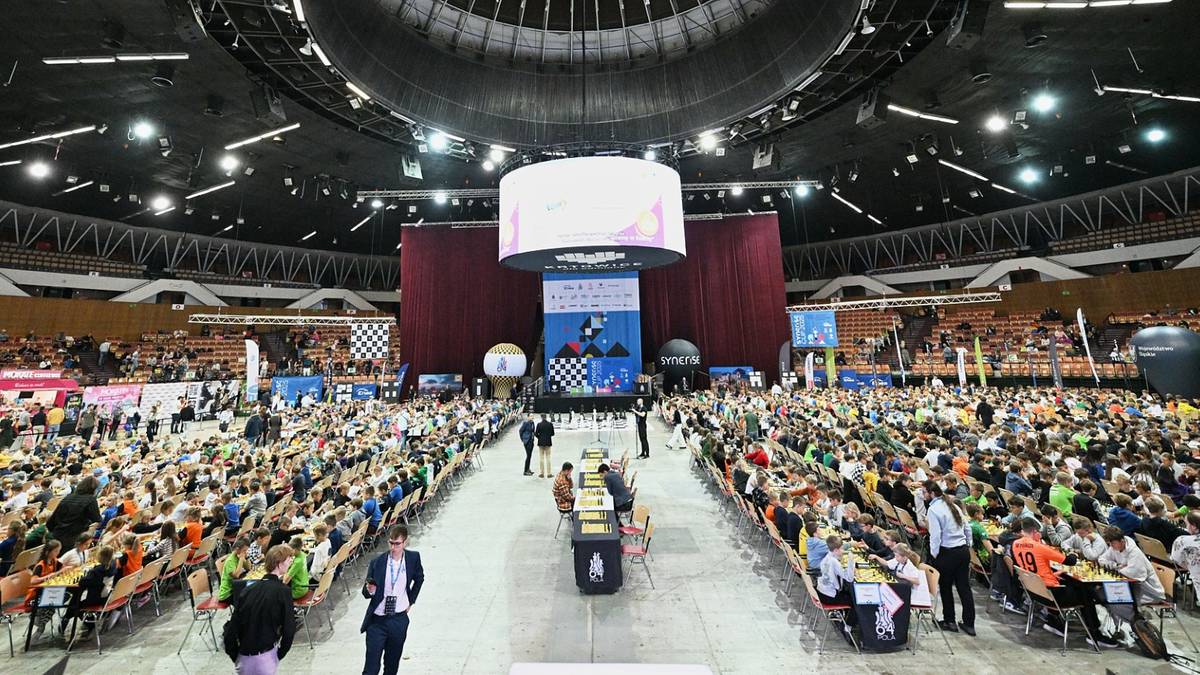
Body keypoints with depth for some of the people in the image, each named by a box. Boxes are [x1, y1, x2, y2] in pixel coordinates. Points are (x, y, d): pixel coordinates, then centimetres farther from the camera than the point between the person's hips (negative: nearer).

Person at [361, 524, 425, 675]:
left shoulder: (413, 558, -10)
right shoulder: (377, 562, -13)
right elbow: (366, 593, -5)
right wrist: (369, 591, -26)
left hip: (399, 620, 1)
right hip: (377, 621, -1)